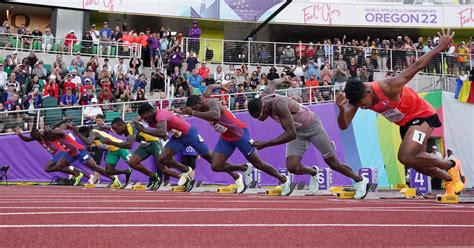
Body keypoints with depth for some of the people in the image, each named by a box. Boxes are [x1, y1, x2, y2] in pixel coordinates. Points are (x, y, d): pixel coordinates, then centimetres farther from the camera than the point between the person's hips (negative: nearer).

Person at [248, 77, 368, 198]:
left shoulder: (279, 105, -37)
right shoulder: (262, 98, -13)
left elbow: (291, 134, -42)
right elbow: (272, 84, 9)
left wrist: (266, 144, -47)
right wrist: (283, 79, 31)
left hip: (311, 125, -6)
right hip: (296, 131, 6)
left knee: (333, 163, 3)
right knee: (292, 167, -13)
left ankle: (360, 180, 28)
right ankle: (313, 173, 21)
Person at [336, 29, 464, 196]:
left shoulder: (389, 87, -35)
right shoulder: (357, 97, -17)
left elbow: (417, 66, -27)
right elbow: (344, 126, -21)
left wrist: (441, 46, -21)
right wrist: (341, 110, -43)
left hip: (423, 115, -8)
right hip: (405, 123, 8)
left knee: (406, 157, -24)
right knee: (415, 161, 14)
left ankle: (451, 166, -2)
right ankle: (452, 181, 38)